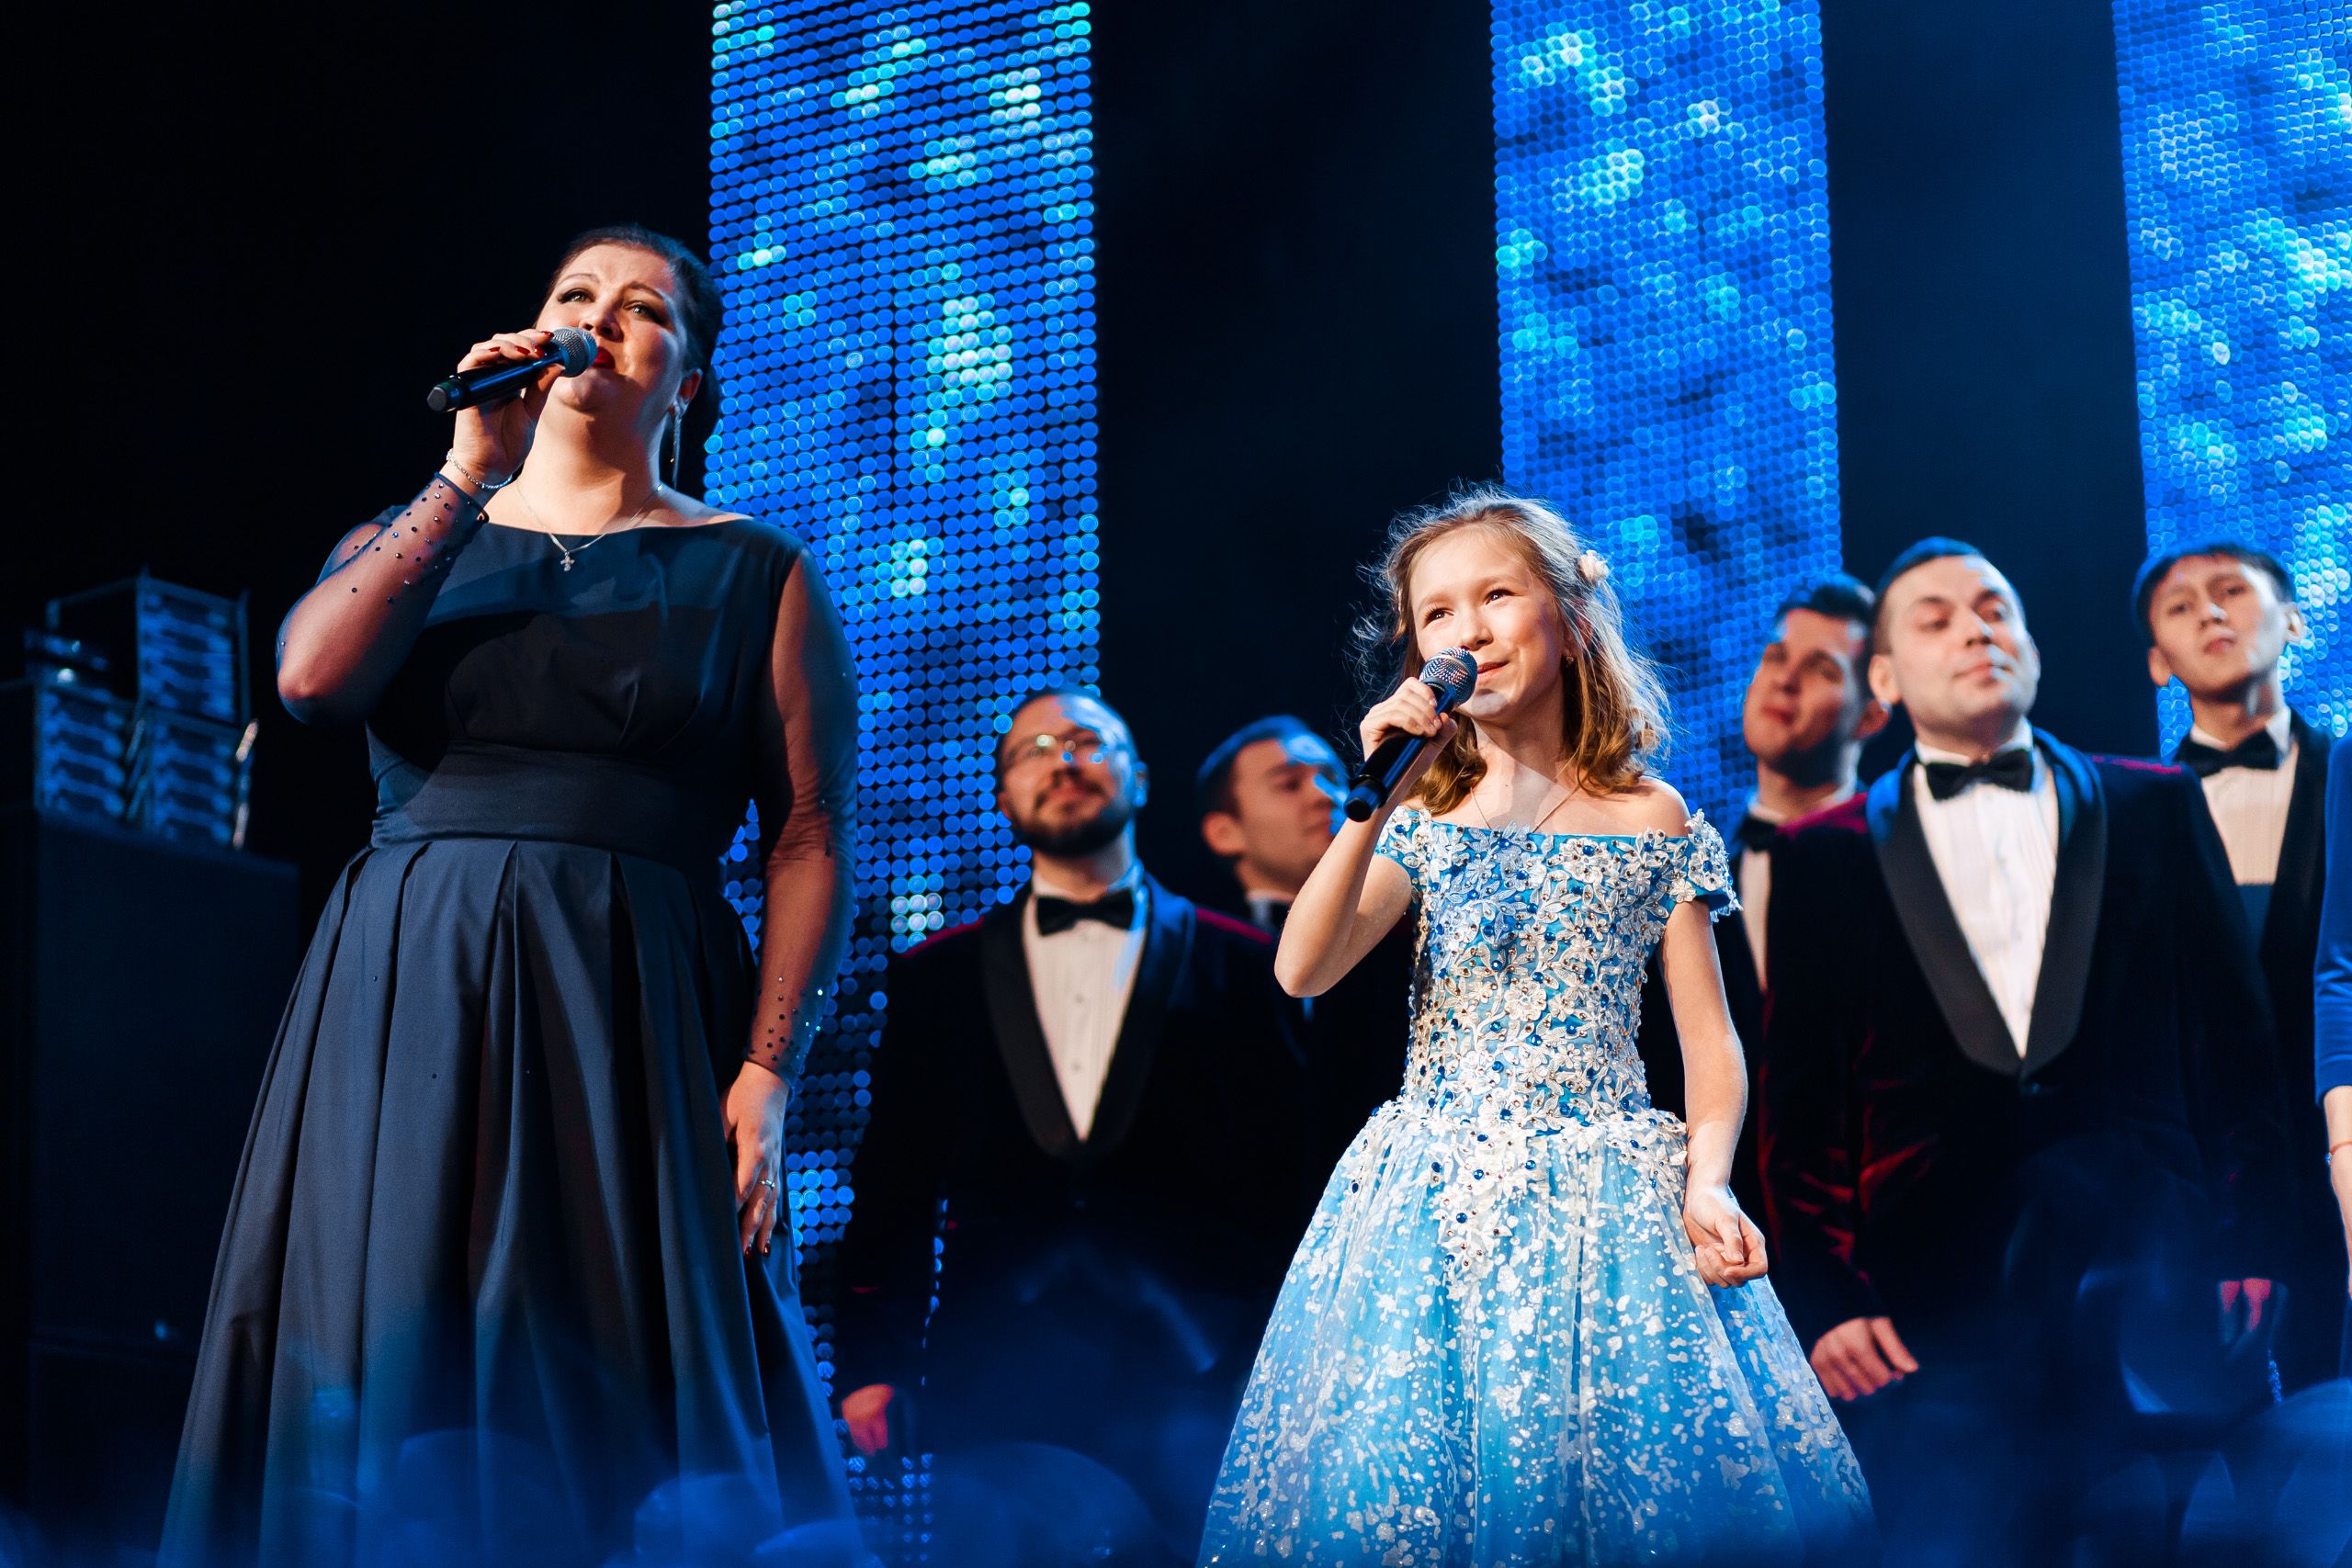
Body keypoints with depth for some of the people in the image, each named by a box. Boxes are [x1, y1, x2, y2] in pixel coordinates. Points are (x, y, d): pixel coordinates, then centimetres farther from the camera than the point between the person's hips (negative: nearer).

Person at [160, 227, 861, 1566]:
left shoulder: (756, 576, 9)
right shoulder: (411, 541, 17)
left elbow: (814, 836, 1)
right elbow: (313, 675, -6)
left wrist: (768, 1072, -11)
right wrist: (476, 473, -5)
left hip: (634, 1028, -2)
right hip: (404, 1011, 2)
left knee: (623, 1410, -5)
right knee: (391, 1386, -2)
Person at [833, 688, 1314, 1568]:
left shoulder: (1240, 967, 11)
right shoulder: (938, 976, 16)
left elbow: (1280, 1187, 6)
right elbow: (893, 1188, 13)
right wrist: (872, 1363, 2)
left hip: (1190, 1387, -1)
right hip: (1000, 1389, 1)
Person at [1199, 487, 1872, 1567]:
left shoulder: (1650, 822, 3)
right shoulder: (1420, 820, 7)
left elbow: (1711, 1045, 2)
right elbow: (1301, 973, -8)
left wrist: (1707, 1185, -15)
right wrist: (1375, 798, -14)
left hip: (1603, 1191, -2)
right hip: (1432, 1195, 2)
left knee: (1615, 1475, -6)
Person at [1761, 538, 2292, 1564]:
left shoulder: (2154, 811, 14)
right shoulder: (1828, 856, 11)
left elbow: (2233, 1043, 10)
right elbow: (1798, 1097, 8)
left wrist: (2252, 1248, 0)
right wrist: (1823, 1301, -3)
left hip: (2145, 1255, 1)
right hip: (1929, 1308, 0)